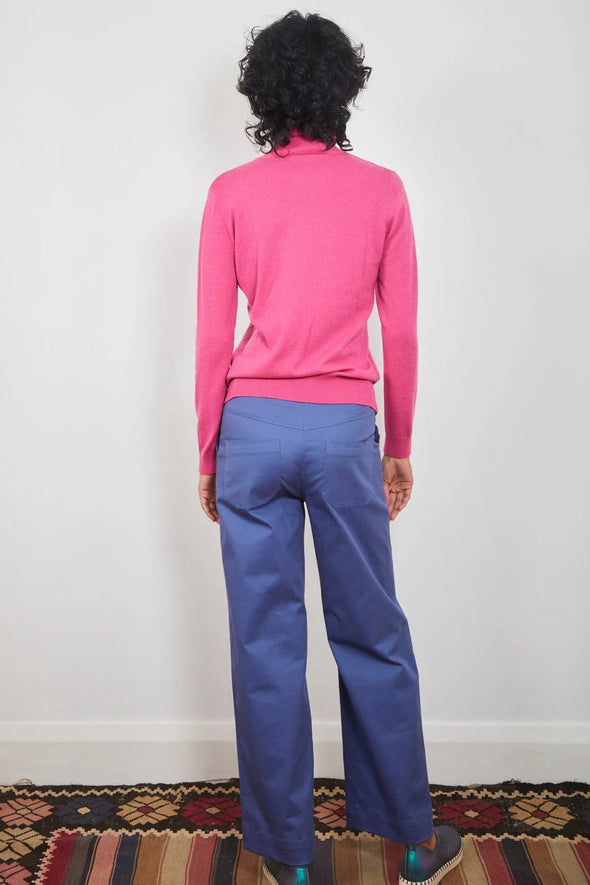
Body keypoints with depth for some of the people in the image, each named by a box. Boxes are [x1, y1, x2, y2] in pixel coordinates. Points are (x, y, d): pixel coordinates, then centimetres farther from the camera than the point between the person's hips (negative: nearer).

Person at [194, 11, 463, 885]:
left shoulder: (231, 193, 2)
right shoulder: (382, 190, 3)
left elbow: (213, 340, 0)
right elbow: (402, 338, 2)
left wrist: (209, 455, 8)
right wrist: (398, 447, 12)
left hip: (254, 423, 0)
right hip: (345, 427, 1)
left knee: (266, 642, 8)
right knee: (372, 635, 12)